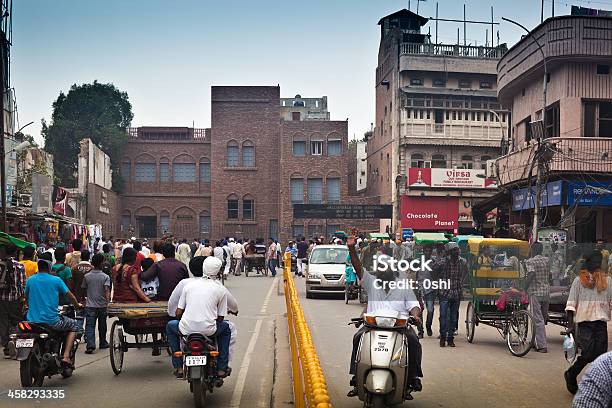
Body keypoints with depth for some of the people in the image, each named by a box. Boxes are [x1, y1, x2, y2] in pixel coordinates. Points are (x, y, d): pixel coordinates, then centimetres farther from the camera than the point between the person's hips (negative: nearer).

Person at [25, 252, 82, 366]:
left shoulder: (30, 280, 6)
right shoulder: (56, 280, -4)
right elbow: (70, 296, 5)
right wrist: (77, 305, 27)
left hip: (32, 321, 5)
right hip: (51, 321, -5)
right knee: (75, 325, 17)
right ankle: (66, 356, 2)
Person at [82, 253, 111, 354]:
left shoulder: (87, 276, 1)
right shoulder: (105, 277, -6)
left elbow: (84, 290, 12)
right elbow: (107, 290, -17)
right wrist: (108, 301, -20)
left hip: (90, 305, 0)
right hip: (102, 305, 0)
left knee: (90, 325, -4)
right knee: (102, 325, 16)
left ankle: (90, 345, -20)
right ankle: (103, 343, 30)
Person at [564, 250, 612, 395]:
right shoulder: (579, 280, 4)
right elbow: (571, 304, 1)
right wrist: (570, 324, -7)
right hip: (584, 323, -3)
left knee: (600, 355, -1)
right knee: (588, 354, -14)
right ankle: (571, 375, 11)